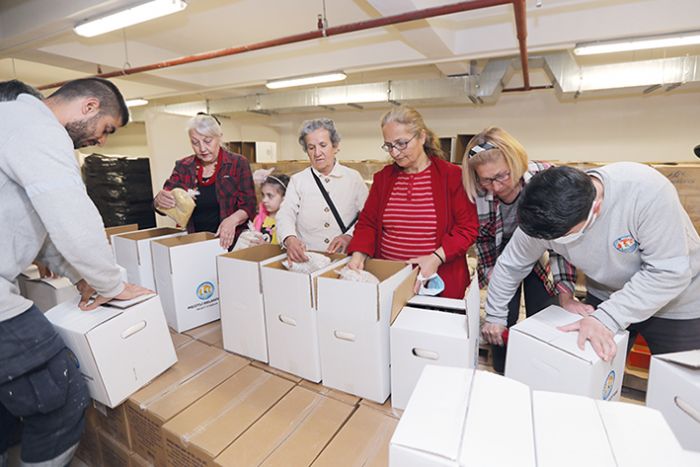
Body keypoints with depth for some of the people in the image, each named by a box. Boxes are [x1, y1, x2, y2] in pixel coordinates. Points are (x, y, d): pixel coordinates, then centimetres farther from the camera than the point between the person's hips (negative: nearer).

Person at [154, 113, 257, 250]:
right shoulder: (183, 167, 10)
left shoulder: (238, 164, 1)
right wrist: (160, 200, -18)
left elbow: (248, 205, -2)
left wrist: (233, 219, -23)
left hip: (228, 242, -3)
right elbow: (167, 198, 6)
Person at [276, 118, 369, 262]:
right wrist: (290, 238, -23)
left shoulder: (353, 178, 8)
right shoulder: (297, 180, 10)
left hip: (345, 258, -1)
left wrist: (350, 236, -15)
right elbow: (286, 213, -3)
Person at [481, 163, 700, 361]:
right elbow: (511, 265, -10)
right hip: (605, 297, 2)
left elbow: (669, 272, -28)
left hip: (675, 299, -2)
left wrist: (606, 318, -34)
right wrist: (494, 315, -2)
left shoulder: (647, 191, -35)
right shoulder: (543, 217, -24)